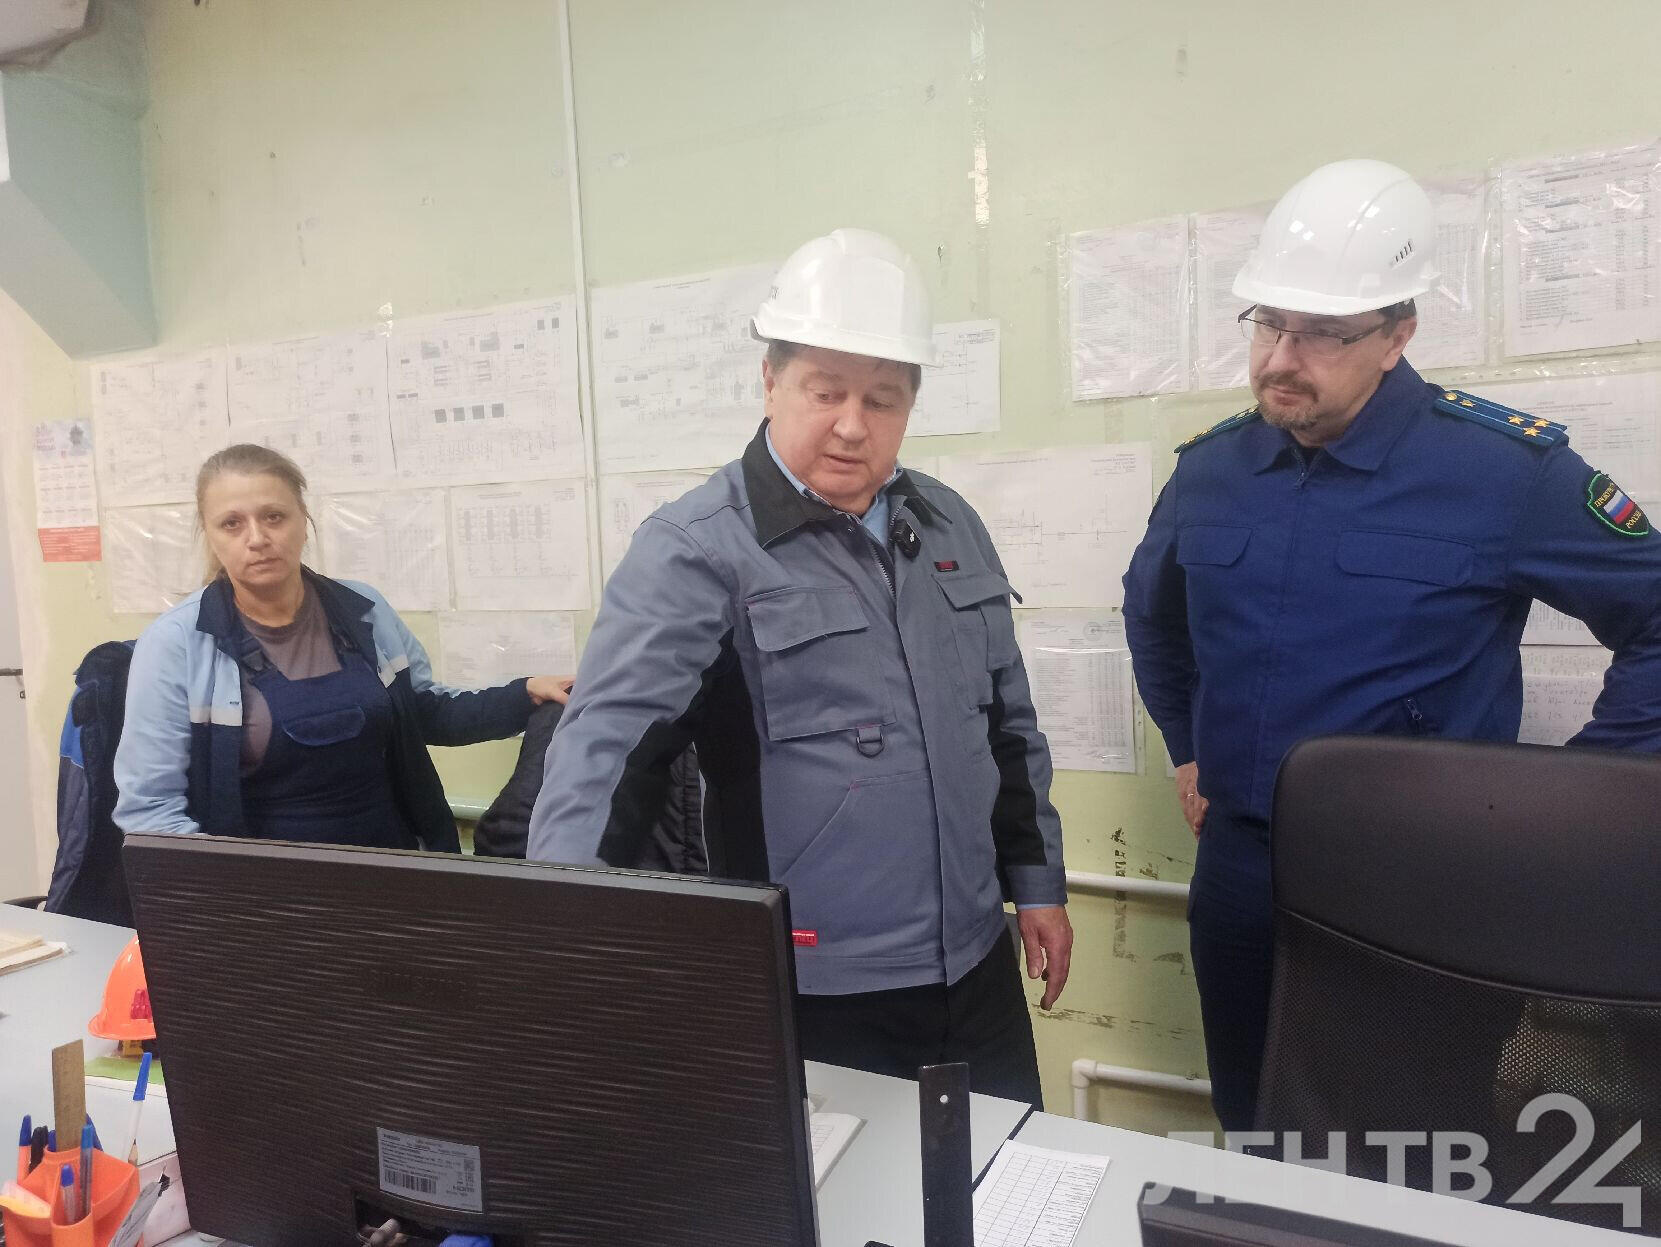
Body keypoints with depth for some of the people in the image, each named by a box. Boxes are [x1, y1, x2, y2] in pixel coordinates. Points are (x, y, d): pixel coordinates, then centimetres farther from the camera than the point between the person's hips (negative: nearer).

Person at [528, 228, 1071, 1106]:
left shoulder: (949, 525, 5)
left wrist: (1037, 883, 12)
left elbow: (1008, 722, 12)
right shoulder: (697, 549, -15)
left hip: (976, 972, 6)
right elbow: (606, 739, -24)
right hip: (813, 999, -6)